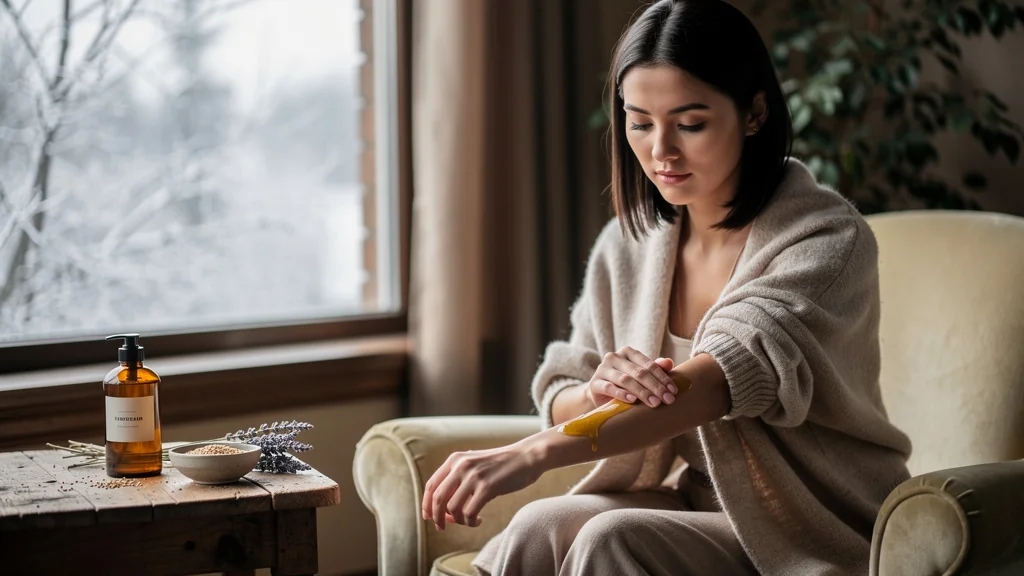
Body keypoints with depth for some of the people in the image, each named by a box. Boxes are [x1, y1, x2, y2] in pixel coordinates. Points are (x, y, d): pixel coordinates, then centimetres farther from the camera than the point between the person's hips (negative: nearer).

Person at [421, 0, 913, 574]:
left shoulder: (828, 239, -16)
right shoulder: (628, 244, 4)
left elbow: (732, 373, -32)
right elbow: (558, 398, 5)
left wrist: (537, 452, -43)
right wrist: (599, 389, -23)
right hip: (691, 504, 5)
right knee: (540, 527, -24)